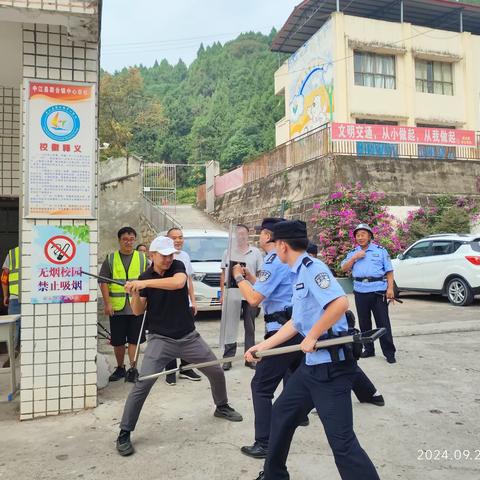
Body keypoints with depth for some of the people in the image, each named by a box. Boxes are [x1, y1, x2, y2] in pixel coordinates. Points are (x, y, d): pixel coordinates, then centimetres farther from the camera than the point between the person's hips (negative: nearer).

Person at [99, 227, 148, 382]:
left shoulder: (142, 258, 7)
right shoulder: (110, 259, 5)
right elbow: (103, 282, 1)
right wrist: (107, 303, -7)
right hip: (117, 307, 1)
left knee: (134, 339, 0)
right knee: (118, 341, 9)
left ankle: (133, 368, 6)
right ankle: (120, 368, 24)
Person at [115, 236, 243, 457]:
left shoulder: (178, 266, -6)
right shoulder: (144, 276, -1)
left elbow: (179, 282, -31)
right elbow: (138, 311, -2)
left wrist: (145, 283, -37)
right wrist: (134, 294, -22)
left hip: (189, 337, 1)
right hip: (160, 339, -1)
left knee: (216, 371, 12)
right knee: (143, 382, -17)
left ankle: (222, 407, 40)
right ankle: (124, 434, -2)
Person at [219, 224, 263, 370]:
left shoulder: (256, 252, 4)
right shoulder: (228, 252, 7)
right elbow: (223, 274, 9)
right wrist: (222, 293, 4)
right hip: (231, 295, 0)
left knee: (250, 328, 9)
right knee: (229, 327, 2)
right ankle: (228, 358, 10)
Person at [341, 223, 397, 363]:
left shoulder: (380, 251, 5)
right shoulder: (353, 253, 14)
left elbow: (389, 271, 1)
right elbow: (344, 269, 4)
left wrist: (390, 288, -9)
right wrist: (354, 257, -8)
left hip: (378, 291, -4)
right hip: (360, 292, 4)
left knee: (383, 322, -3)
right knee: (364, 322, 11)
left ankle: (389, 352, 4)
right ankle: (369, 349, 24)